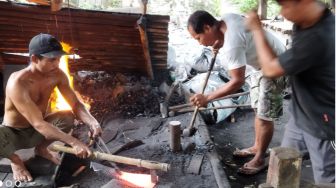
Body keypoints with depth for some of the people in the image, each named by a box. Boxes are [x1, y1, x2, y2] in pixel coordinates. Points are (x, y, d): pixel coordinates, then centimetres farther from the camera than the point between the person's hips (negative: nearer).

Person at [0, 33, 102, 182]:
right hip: (13, 135, -4)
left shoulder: (57, 75, -14)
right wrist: (73, 142, -45)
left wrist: (92, 122, -33)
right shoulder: (17, 82, -33)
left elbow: (76, 104, -12)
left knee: (67, 118, -22)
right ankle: (15, 160, -1)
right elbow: (38, 123, -37)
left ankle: (41, 149, 7)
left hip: (36, 132, 5)